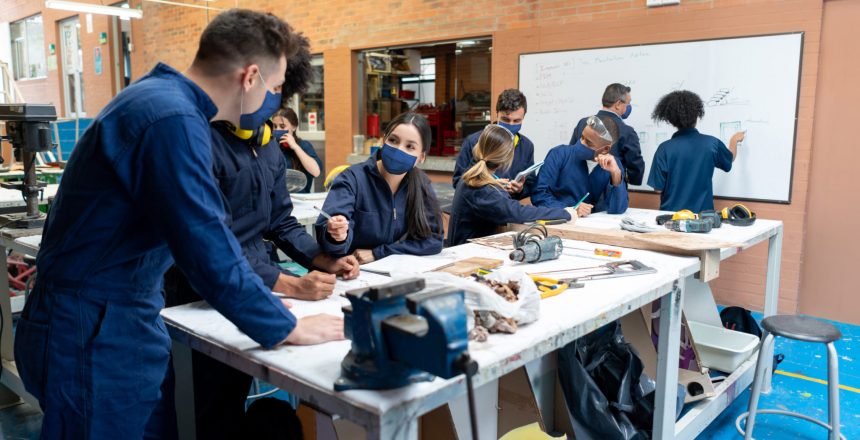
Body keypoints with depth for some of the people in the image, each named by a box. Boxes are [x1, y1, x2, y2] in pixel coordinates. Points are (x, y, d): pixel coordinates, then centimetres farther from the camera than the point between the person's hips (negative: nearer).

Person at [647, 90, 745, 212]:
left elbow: (658, 188, -12)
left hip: (671, 212, -2)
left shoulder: (665, 149, -14)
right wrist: (734, 140, 36)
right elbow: (730, 160, 16)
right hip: (702, 212, 2)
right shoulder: (712, 143, -6)